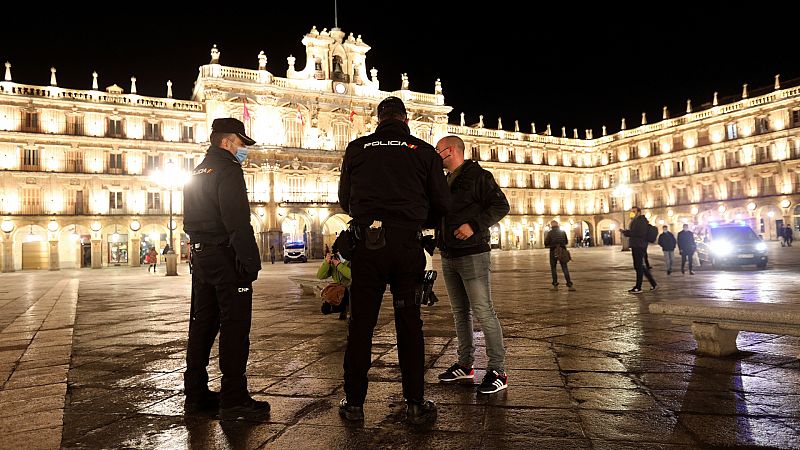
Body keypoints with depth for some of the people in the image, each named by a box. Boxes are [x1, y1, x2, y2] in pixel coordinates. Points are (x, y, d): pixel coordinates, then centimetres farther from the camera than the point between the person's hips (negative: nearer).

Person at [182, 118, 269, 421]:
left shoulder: (196, 173, 20)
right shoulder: (227, 169, -10)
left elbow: (189, 221, 22)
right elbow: (237, 220, -20)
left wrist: (199, 247, 20)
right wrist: (250, 261, -21)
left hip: (200, 256, 10)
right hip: (225, 256, -9)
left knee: (202, 324, 13)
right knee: (235, 327, -6)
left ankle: (196, 395, 20)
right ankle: (234, 400, -4)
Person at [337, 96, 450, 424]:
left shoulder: (357, 148, 6)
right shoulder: (424, 151, 5)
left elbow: (344, 198, 12)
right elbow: (442, 202, 6)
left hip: (368, 243, 0)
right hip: (407, 244, 0)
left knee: (361, 322, 8)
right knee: (409, 323, 9)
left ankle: (354, 402, 15)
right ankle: (415, 403, 13)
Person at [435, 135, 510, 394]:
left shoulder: (477, 175, -6)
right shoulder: (445, 181, 18)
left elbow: (501, 206, -13)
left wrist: (474, 225, -22)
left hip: (472, 254, -8)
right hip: (449, 256, 8)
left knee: (483, 312, -9)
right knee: (460, 312, 12)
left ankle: (498, 371, -2)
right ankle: (465, 365, 22)